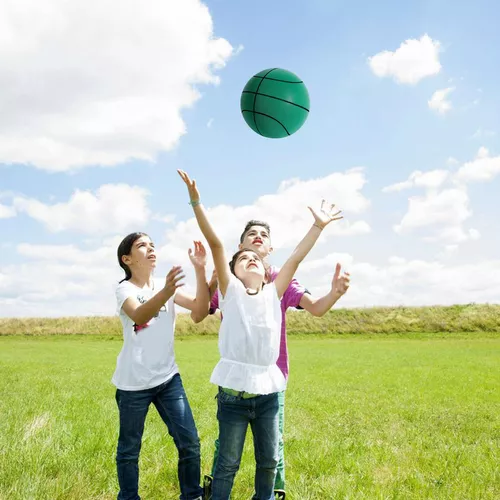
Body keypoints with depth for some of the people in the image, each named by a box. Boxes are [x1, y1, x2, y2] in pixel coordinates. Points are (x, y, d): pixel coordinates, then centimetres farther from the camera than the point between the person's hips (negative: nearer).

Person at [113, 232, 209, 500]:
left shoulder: (166, 286, 5)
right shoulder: (124, 288, -9)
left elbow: (200, 310, -9)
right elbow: (139, 316, -31)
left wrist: (200, 270, -21)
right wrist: (165, 293, -51)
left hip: (168, 378, 4)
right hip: (133, 383, -4)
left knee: (190, 442, 4)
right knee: (129, 449, 9)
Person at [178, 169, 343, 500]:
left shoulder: (273, 293, 7)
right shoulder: (230, 290, -1)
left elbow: (295, 259, 8)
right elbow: (215, 243, -9)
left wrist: (319, 225, 9)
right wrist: (196, 201, -15)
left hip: (268, 391, 4)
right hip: (234, 391, -3)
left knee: (269, 461, 19)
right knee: (228, 464, 9)